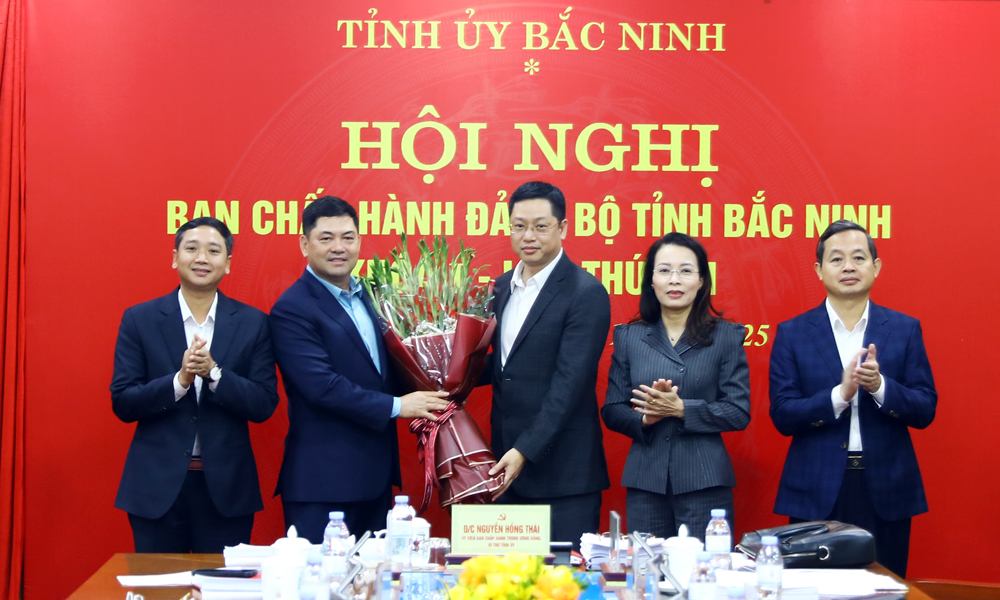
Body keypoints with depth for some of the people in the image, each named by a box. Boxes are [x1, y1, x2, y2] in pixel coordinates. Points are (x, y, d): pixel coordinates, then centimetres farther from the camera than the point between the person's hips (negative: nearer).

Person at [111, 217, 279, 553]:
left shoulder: (252, 323, 3)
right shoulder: (139, 320, 2)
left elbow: (265, 406, -3)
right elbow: (122, 404, -3)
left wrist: (214, 372, -18)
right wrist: (180, 379, -19)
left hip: (226, 487, 1)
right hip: (157, 485, 0)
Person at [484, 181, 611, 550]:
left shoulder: (586, 294, -11)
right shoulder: (502, 287, 13)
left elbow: (569, 384, -17)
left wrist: (525, 451, -21)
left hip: (562, 475, -6)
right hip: (507, 465, 7)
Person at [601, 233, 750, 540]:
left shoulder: (727, 336, 4)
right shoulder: (628, 336, 10)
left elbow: (739, 412, -3)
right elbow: (612, 411, 8)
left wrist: (680, 408, -14)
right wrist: (645, 418, -12)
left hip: (704, 483, -2)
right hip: (645, 482, 2)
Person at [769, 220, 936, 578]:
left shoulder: (904, 329, 5)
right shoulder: (792, 333, 2)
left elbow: (925, 411, 1)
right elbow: (782, 416, -5)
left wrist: (880, 386, -18)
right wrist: (839, 394, -20)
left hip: (886, 493, 1)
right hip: (817, 493, -1)